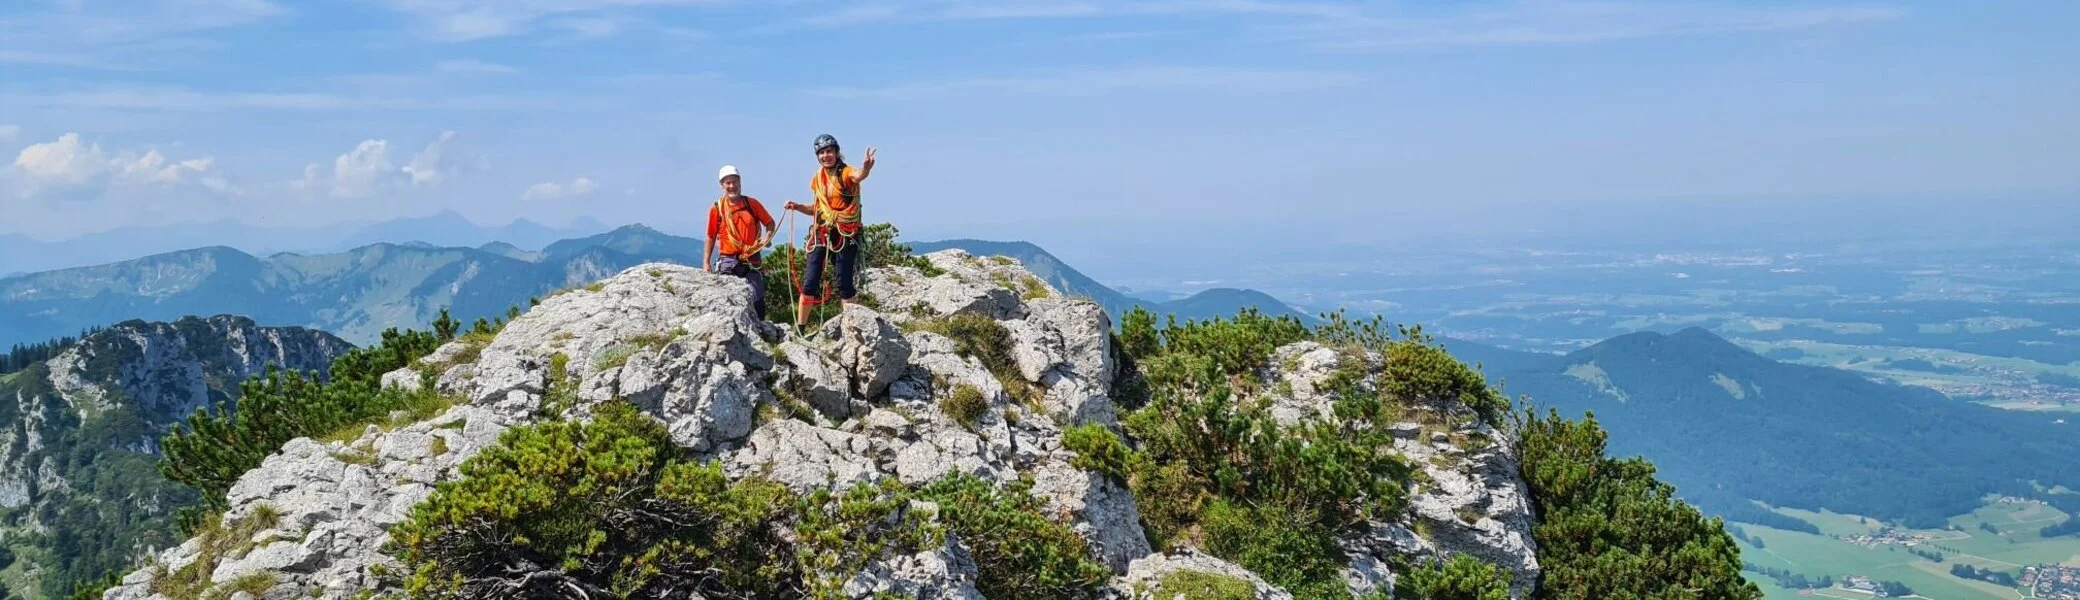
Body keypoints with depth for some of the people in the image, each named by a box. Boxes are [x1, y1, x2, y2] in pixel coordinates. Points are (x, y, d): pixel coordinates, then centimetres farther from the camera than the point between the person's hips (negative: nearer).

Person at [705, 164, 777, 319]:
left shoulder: (752, 204, 4)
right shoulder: (716, 209, 1)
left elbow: (770, 223, 14)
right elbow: (710, 237, 6)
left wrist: (766, 239, -5)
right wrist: (706, 263, 1)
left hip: (752, 261, 1)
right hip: (728, 261, -1)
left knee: (757, 299, -1)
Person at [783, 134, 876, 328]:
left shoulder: (845, 173, -10)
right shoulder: (818, 178, 10)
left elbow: (858, 176, -36)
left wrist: (866, 168, -60)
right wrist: (797, 207, 4)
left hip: (845, 235, -5)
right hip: (821, 233, 5)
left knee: (845, 283, -4)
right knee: (810, 281, 3)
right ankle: (800, 327, 9)